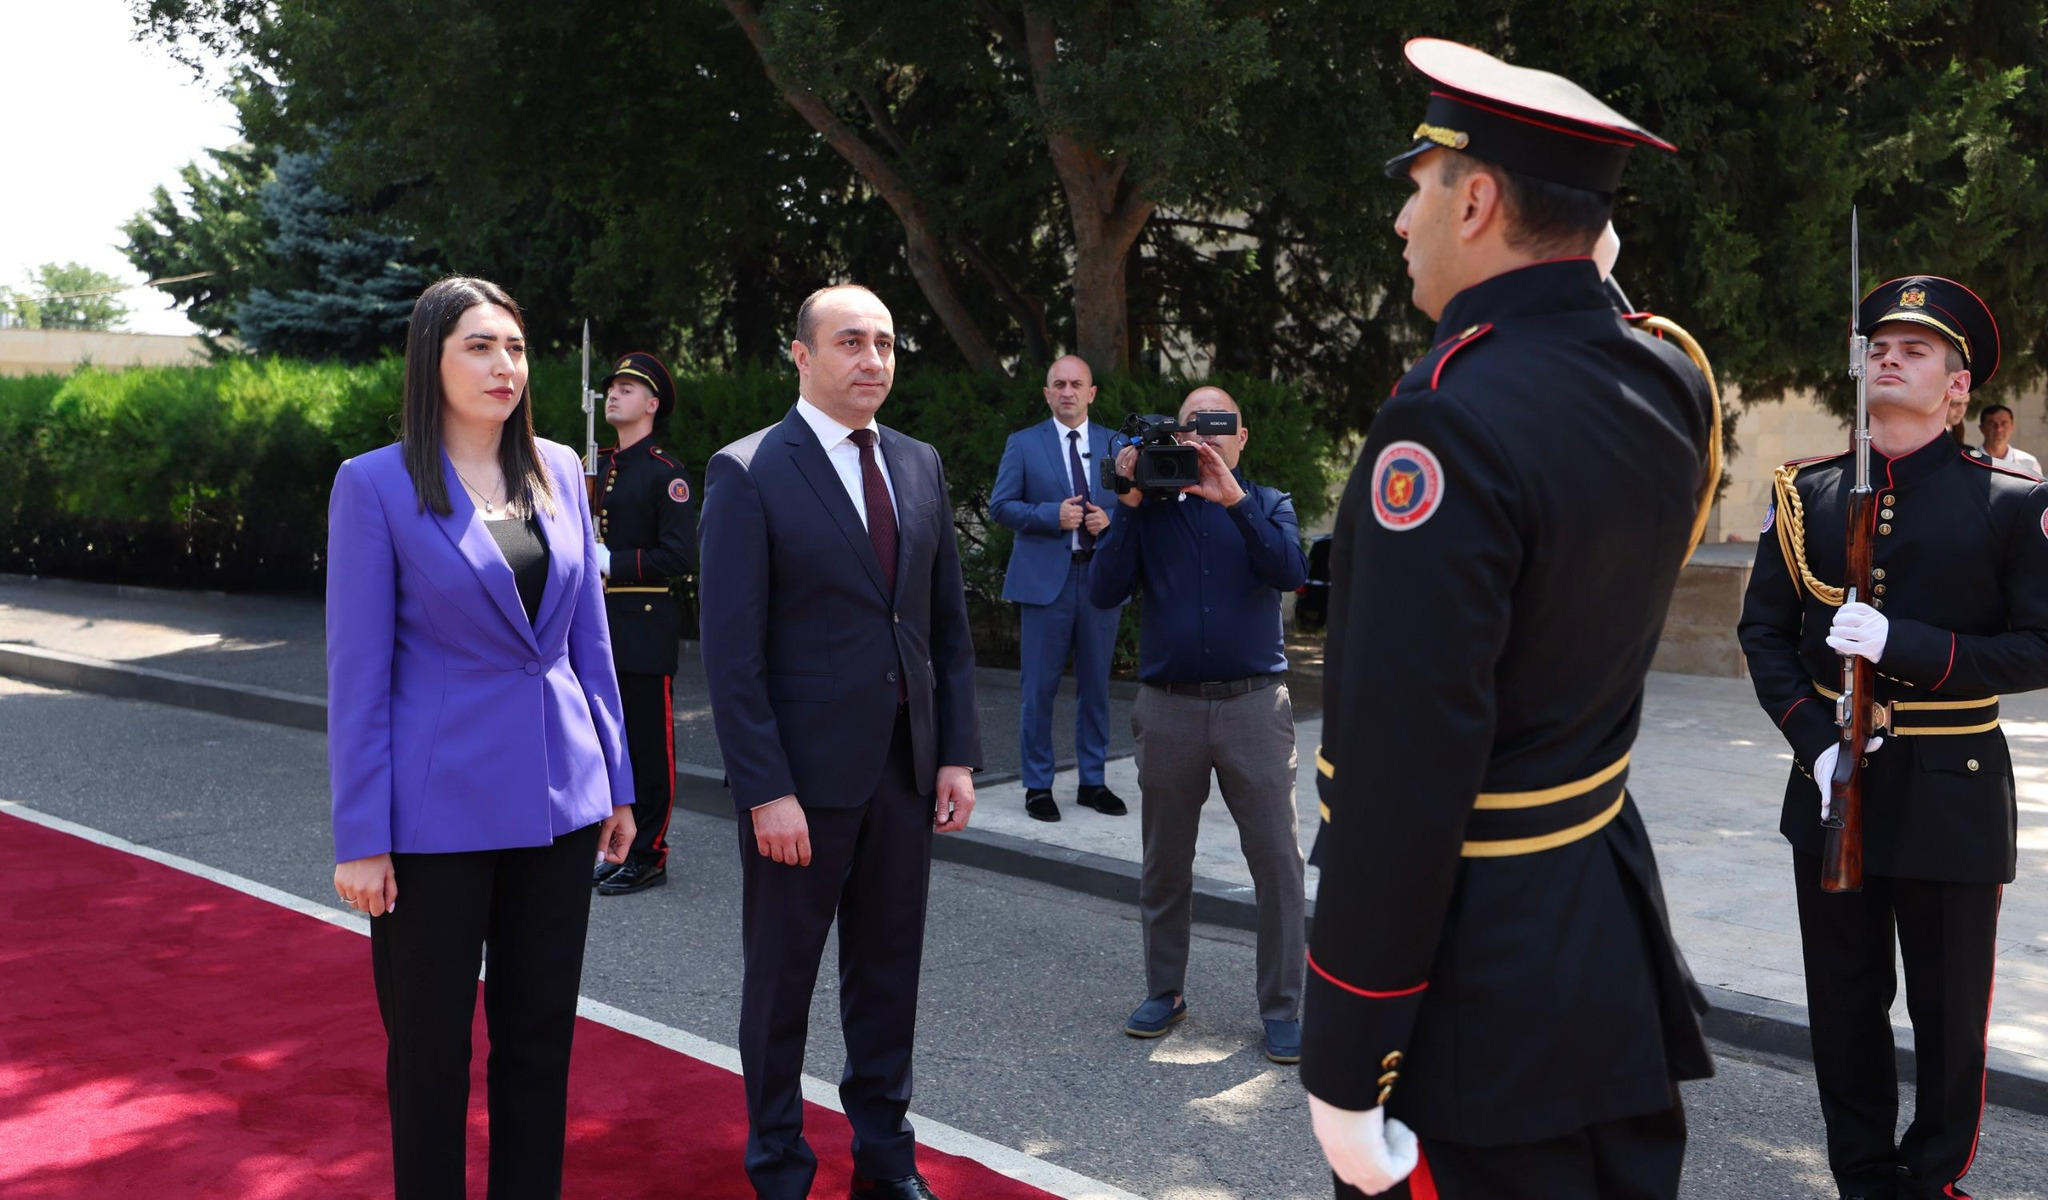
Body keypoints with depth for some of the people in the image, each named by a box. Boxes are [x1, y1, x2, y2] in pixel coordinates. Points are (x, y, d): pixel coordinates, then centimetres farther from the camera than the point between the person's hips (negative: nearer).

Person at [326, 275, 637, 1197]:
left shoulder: (559, 471, 6)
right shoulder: (376, 484, -8)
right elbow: (357, 671, -8)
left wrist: (615, 782, 9)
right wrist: (360, 838, -10)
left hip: (558, 799, 4)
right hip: (438, 805, -4)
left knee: (541, 1030, 14)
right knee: (430, 1041, 11)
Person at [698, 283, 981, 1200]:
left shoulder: (919, 466, 8)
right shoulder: (747, 473, -9)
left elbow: (949, 622, 11)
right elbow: (731, 651, -13)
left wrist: (958, 754, 5)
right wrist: (767, 791, -17)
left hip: (905, 770, 5)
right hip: (803, 775, -5)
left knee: (889, 972, 16)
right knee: (781, 981, 10)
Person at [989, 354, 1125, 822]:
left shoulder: (1115, 444, 10)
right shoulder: (1023, 444, 3)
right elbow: (1000, 505, -1)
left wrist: (1110, 518, -8)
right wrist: (1053, 515, -14)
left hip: (1101, 577, 3)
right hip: (1045, 579, -2)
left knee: (1096, 687, 10)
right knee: (1039, 688, 1)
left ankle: (1093, 782, 21)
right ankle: (1038, 785, 12)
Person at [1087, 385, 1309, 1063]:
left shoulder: (1266, 505, 8)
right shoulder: (1150, 509, 8)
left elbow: (1291, 573, -12)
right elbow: (1104, 591, -4)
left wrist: (1232, 501, -20)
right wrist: (1128, 505, -10)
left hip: (1254, 704, -1)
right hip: (1168, 709, 1)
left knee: (1278, 862, -3)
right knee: (1164, 864, 11)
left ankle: (1280, 1008, 8)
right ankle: (1164, 992, 26)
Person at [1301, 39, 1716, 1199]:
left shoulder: (1452, 418, -24)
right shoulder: (1674, 384, 0)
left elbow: (1404, 769, -25)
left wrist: (1346, 1069, -17)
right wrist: (1564, 274, 12)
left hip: (1478, 976, -8)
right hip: (1614, 922, 8)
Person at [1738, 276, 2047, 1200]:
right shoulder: (1807, 494, 4)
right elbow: (1764, 629, 3)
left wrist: (1900, 643, -21)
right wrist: (1813, 739, -11)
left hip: (1953, 794, -3)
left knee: (1949, 1012, 10)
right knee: (1845, 1005, 12)